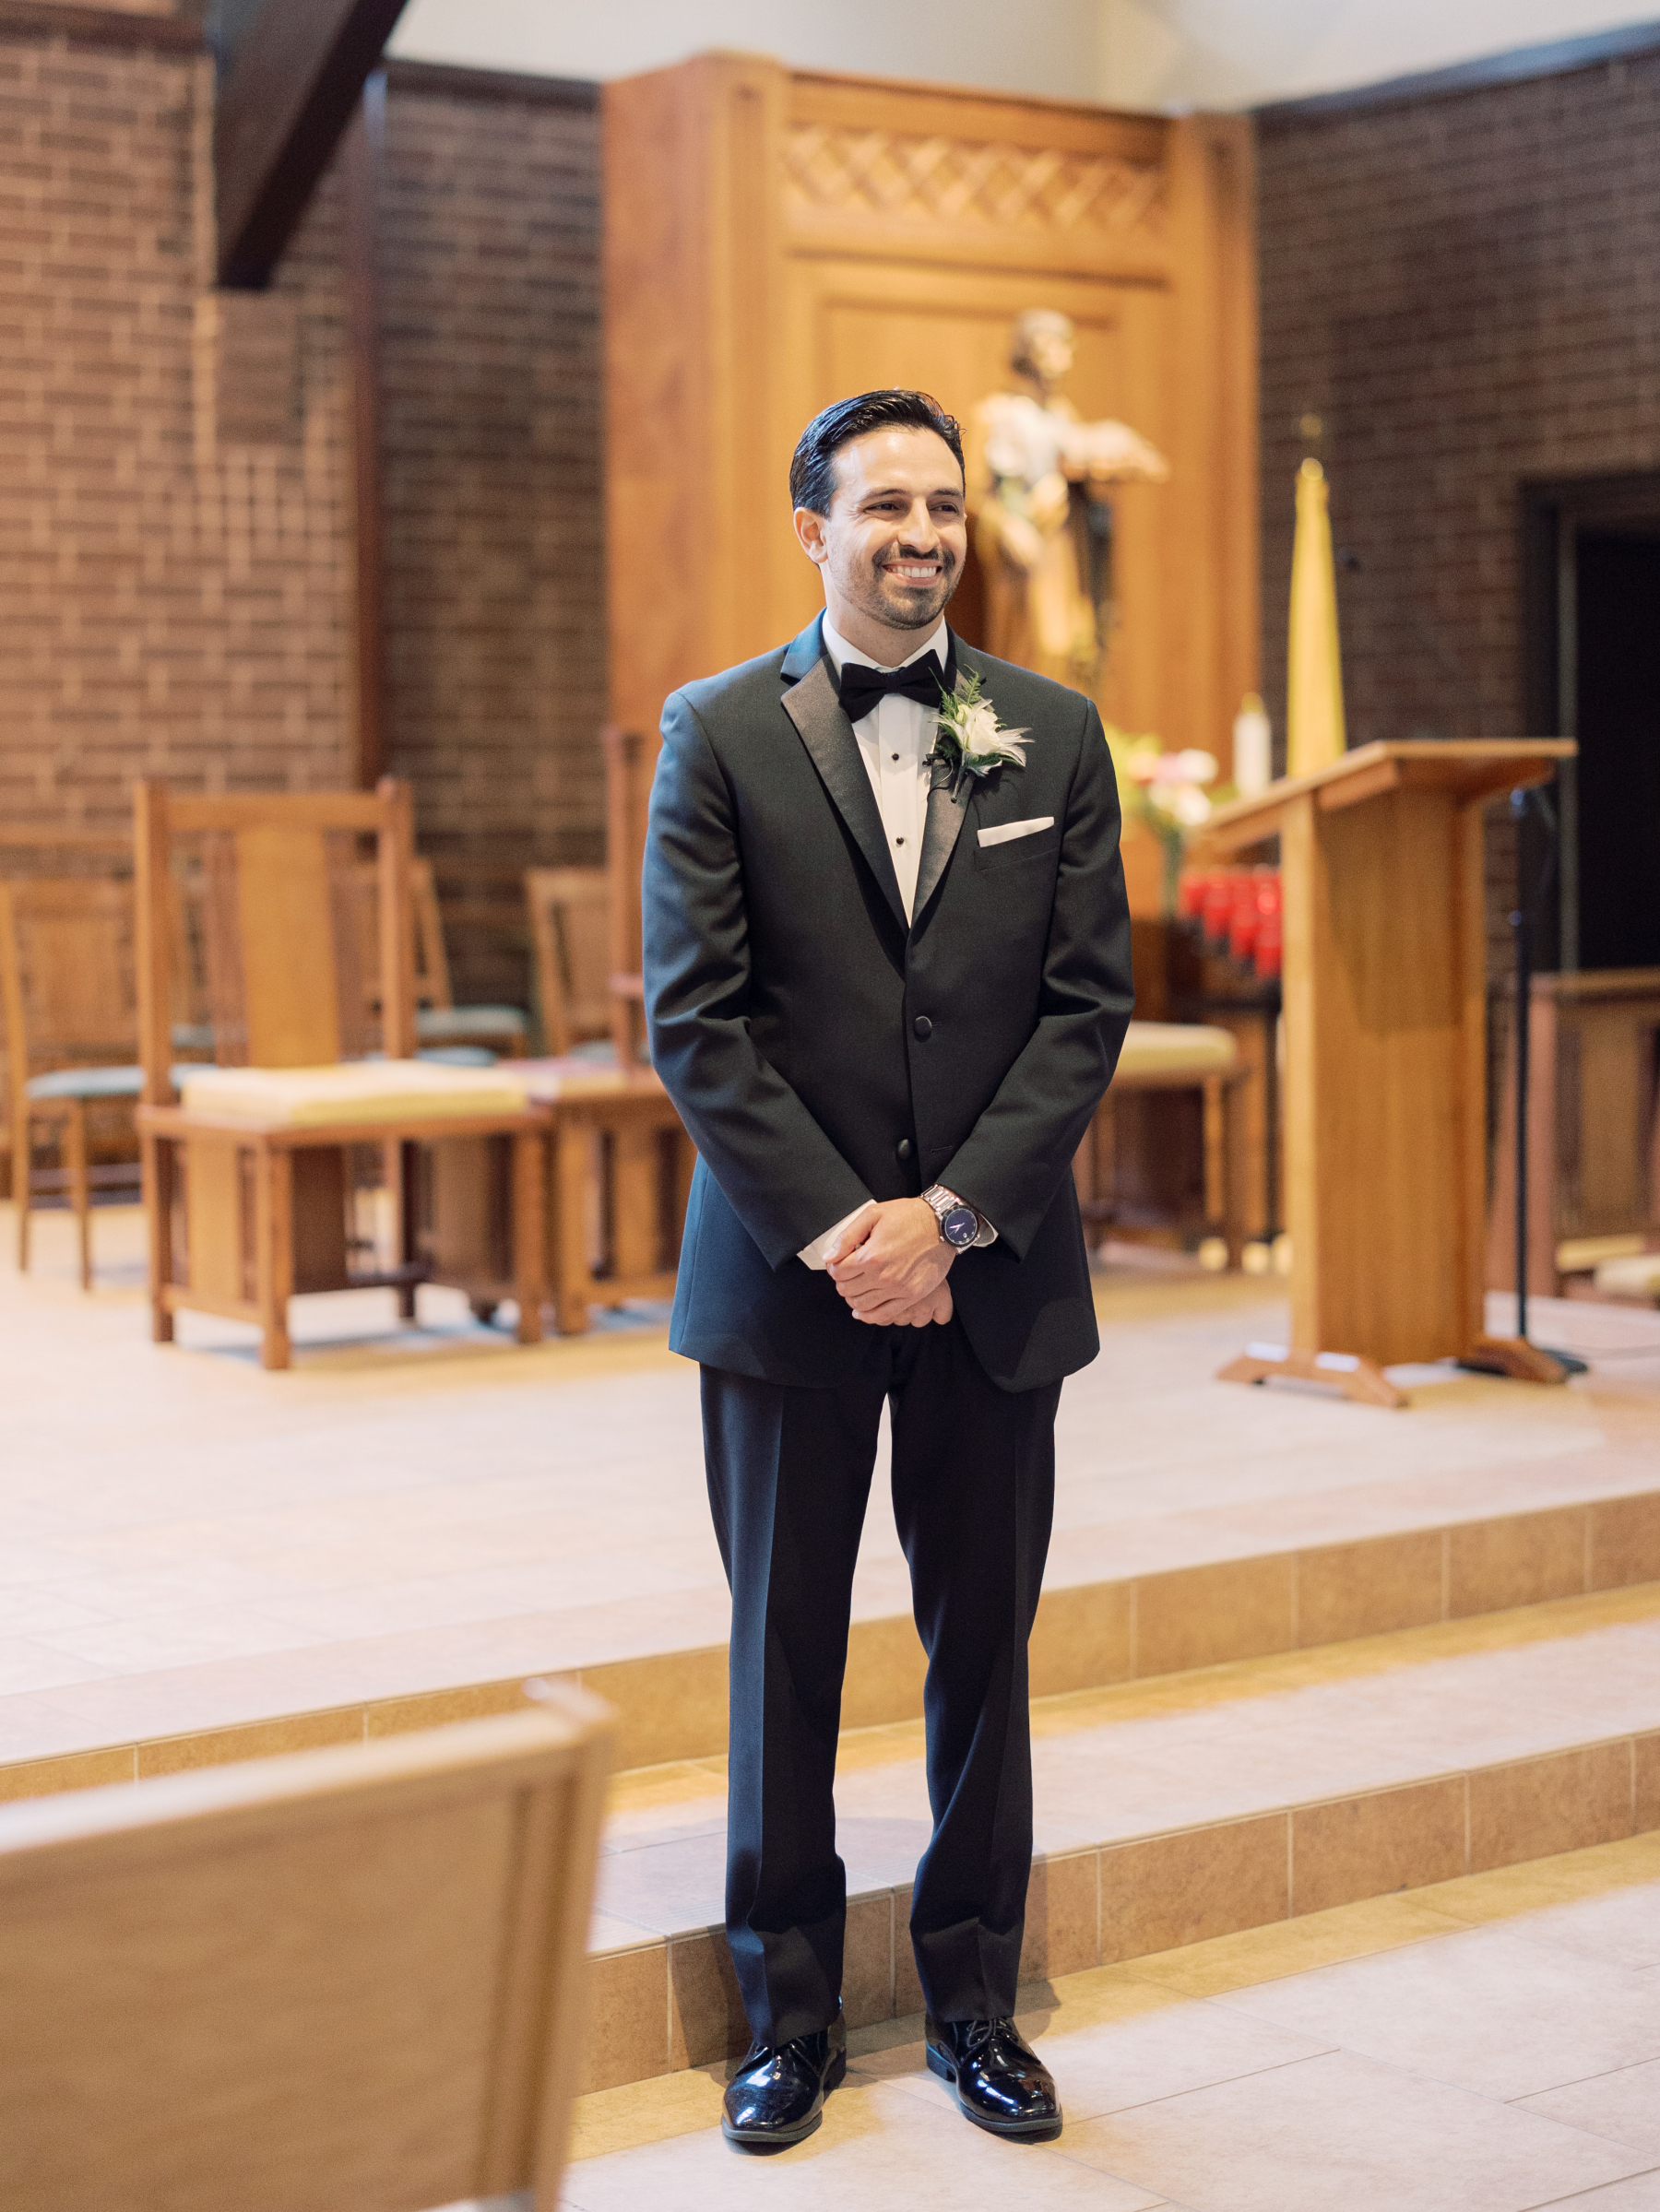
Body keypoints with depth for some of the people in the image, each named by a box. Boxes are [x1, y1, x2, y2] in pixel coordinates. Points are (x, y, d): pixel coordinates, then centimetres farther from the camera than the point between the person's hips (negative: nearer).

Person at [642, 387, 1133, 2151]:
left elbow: (1089, 1002, 1)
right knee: (785, 1647, 7)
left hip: (994, 1269, 2)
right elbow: (694, 1017, -5)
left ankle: (973, 1999, 23)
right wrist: (831, 1228, -13)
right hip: (787, 1269, -1)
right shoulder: (719, 734, 0)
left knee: (984, 1641, 8)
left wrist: (954, 1212, -10)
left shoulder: (1054, 735, 6)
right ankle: (790, 2012, 20)